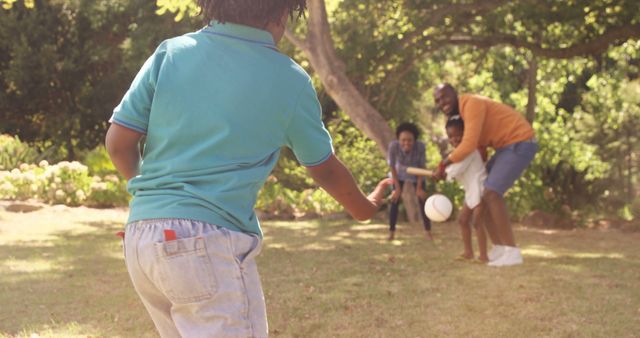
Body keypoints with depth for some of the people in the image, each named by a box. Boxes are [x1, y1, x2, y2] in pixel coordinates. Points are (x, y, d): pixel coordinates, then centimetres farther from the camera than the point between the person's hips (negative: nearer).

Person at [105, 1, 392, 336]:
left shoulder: (170, 53, 5)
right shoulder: (288, 79, 0)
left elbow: (118, 142, 4)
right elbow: (325, 169, 13)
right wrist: (363, 207, 33)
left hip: (140, 238, 6)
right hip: (209, 243, -5)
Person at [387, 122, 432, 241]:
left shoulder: (420, 146, -37)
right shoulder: (393, 146, -37)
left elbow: (422, 167, -20)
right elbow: (392, 167, -22)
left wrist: (419, 188, -15)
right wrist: (397, 187, -18)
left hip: (416, 175, 0)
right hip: (399, 175, 0)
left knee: (423, 200, -1)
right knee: (395, 200, -7)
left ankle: (428, 232, 8)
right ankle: (391, 232, 0)